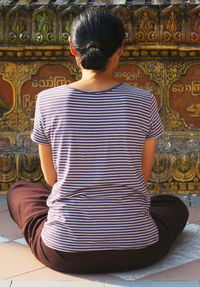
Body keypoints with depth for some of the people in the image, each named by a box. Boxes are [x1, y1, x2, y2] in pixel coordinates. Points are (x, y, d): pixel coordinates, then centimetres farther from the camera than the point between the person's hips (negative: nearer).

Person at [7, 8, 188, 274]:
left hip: (64, 253, -1)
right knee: (176, 206, 34)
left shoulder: (47, 101, -8)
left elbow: (52, 178, 5)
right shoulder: (144, 102, -8)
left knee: (19, 190, 29)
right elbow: (143, 176, 5)